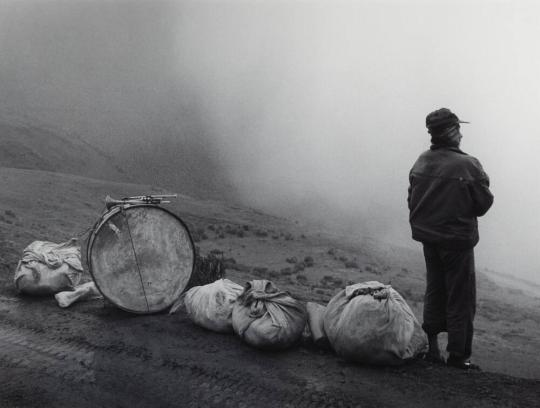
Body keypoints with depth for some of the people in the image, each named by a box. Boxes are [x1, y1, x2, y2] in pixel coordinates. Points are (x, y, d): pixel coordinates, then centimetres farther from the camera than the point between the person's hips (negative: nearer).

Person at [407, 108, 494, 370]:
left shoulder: (420, 163, -1)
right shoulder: (468, 166, -19)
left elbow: (412, 201, 7)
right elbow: (483, 205, -11)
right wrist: (482, 182, 7)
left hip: (427, 238, 6)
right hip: (457, 240, -6)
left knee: (434, 292, 19)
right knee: (461, 298, 6)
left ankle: (431, 345, 24)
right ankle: (457, 354, 11)